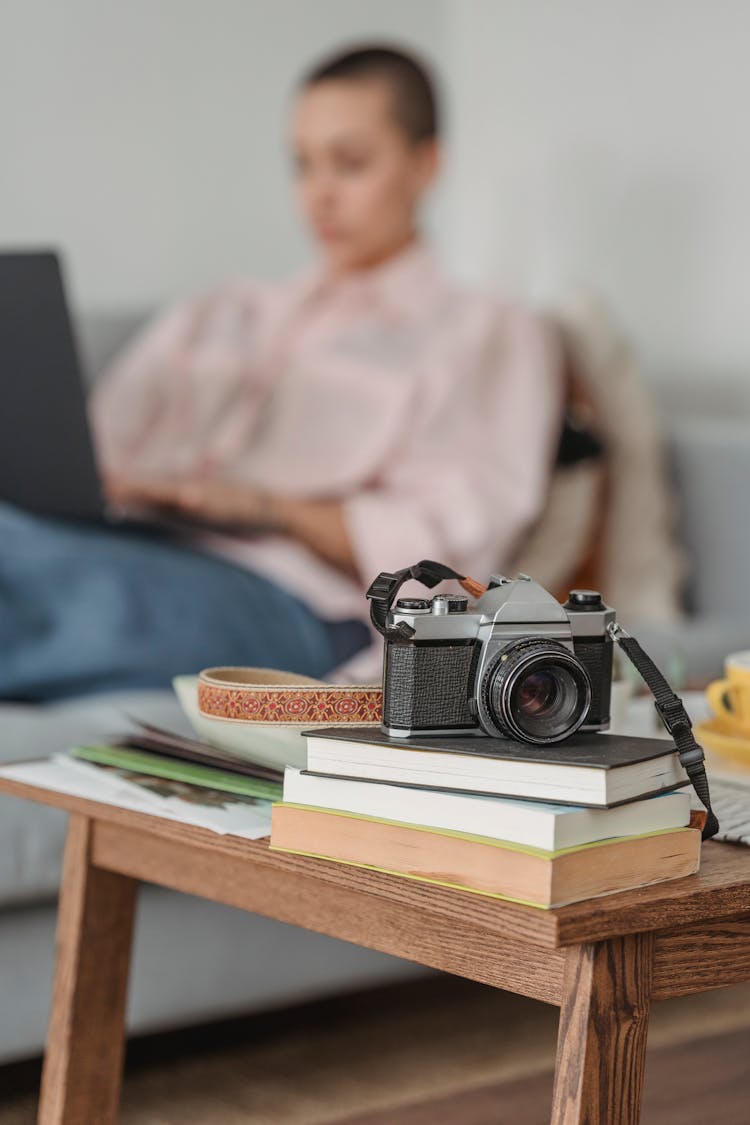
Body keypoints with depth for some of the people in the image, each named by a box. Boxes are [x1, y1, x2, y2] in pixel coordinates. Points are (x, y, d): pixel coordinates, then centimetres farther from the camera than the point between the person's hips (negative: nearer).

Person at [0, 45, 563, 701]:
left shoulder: (489, 337, 20)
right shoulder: (221, 319, 36)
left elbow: (440, 547, 3)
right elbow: (102, 446, 23)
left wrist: (269, 507, -12)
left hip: (290, 603, -5)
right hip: (136, 552, 5)